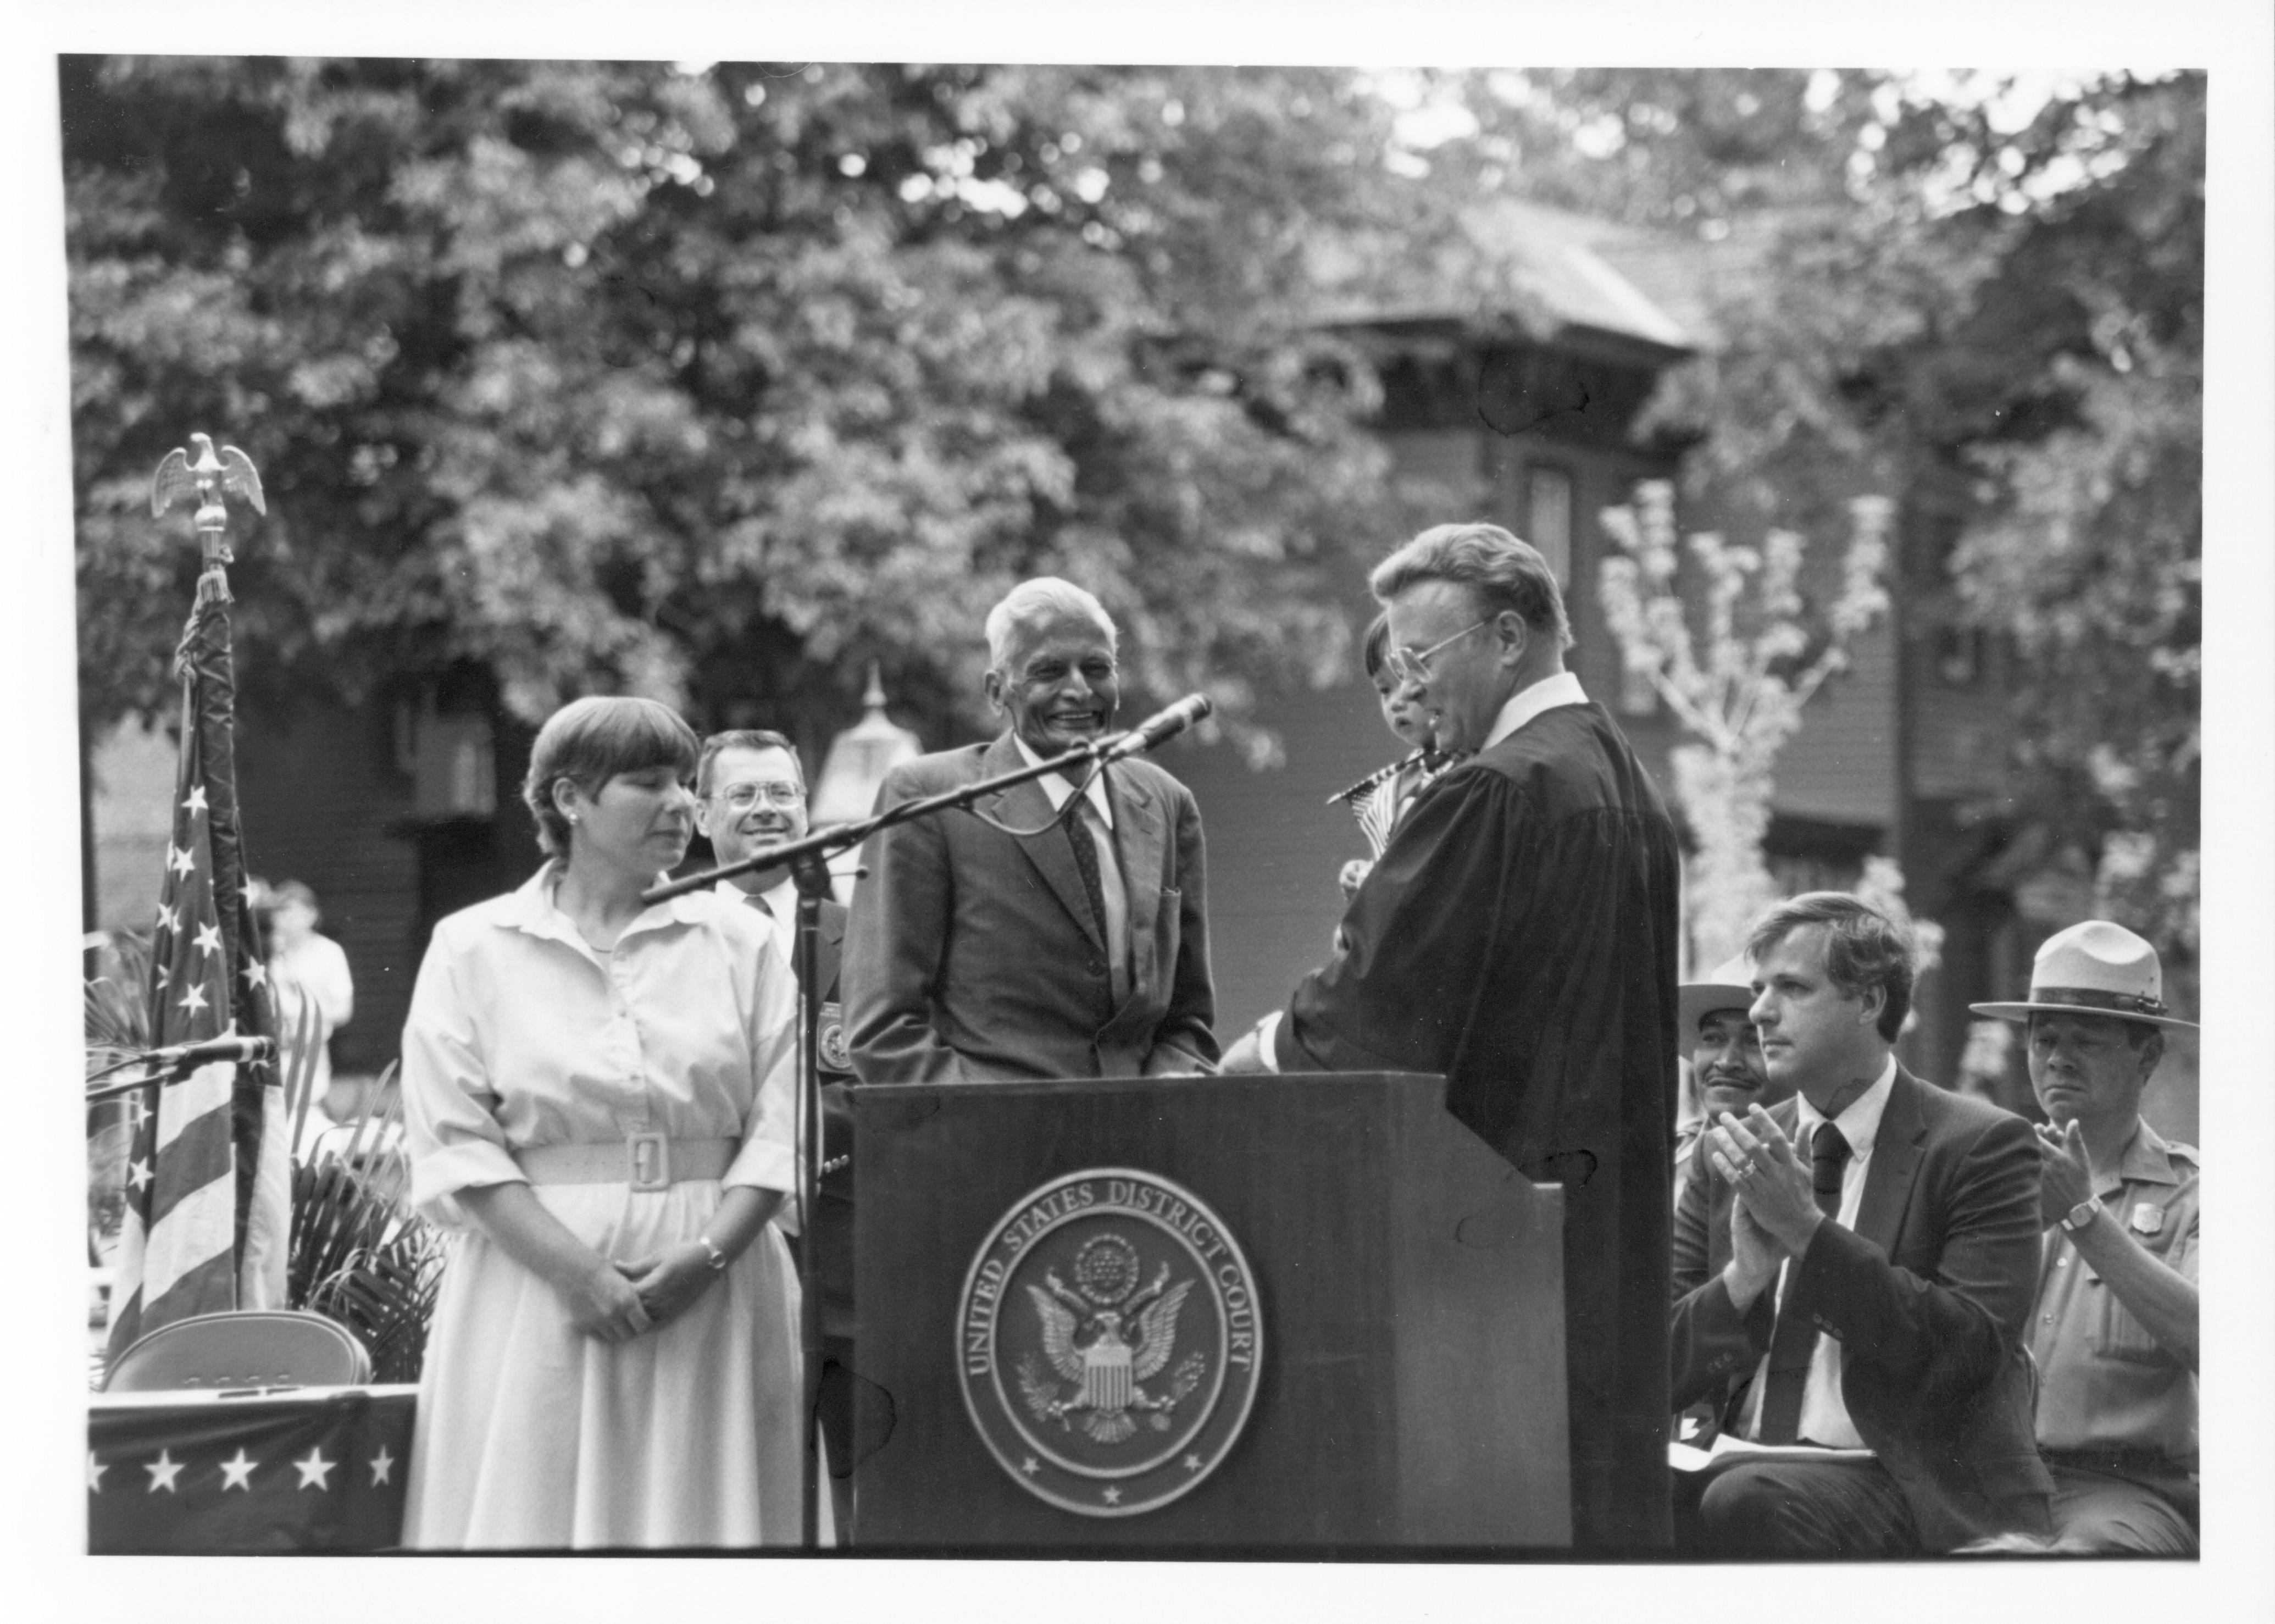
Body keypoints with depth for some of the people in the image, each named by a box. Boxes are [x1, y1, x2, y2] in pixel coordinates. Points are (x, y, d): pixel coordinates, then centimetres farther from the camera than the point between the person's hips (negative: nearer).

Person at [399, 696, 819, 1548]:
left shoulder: (740, 941, 9)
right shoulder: (473, 948, 5)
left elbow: (780, 1127, 3)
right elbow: (457, 1147, -3)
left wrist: (706, 1255, -12)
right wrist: (578, 1271, -13)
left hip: (713, 1297, 2)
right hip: (536, 1291, -1)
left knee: (700, 1511, 0)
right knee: (537, 1513, -4)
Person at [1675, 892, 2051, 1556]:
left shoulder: (1981, 1146, -1)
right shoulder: (1749, 1151, 14)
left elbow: (1972, 1348, -13)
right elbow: (1667, 1375, 10)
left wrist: (1807, 1230, -18)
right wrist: (1746, 1277, -12)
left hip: (1910, 1485, -5)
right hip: (1749, 1468, 5)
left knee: (1747, 1506, -35)